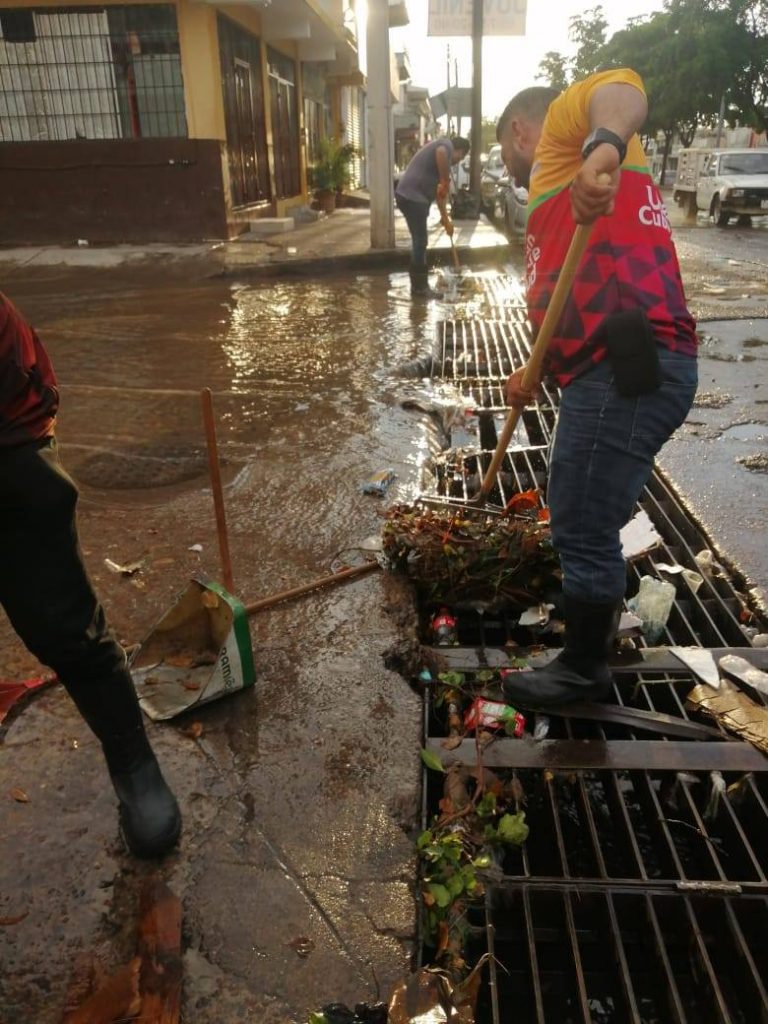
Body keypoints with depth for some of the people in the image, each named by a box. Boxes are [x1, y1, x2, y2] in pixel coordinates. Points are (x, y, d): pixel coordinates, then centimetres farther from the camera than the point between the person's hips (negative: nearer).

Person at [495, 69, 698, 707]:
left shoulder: (564, 123, 7)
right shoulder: (565, 184, 33)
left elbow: (623, 88, -17)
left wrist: (604, 145, -38)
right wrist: (537, 373, 37)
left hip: (628, 371, -10)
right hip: (617, 368, 10)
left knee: (583, 528, 0)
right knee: (582, 517, 23)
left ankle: (585, 671, 18)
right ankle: (596, 620, 43)